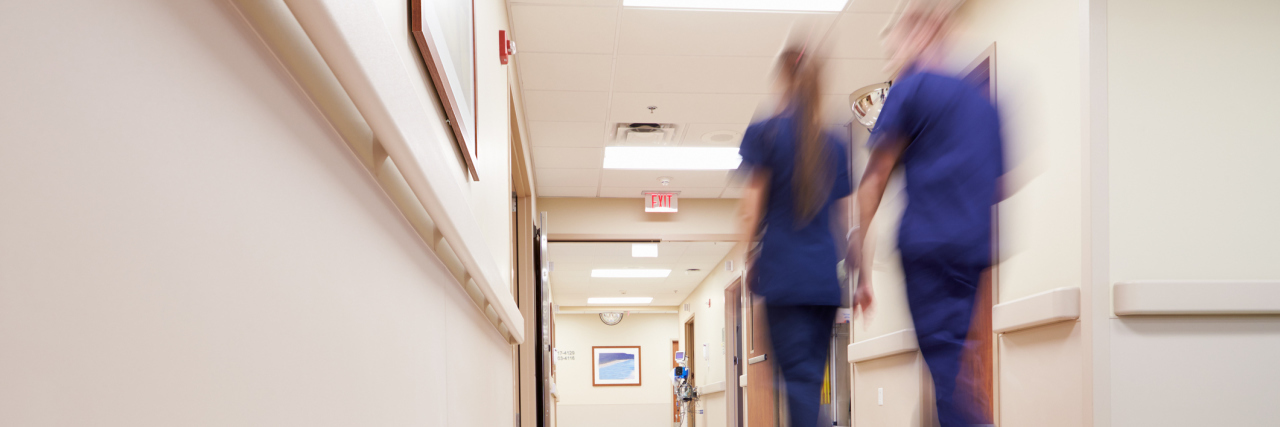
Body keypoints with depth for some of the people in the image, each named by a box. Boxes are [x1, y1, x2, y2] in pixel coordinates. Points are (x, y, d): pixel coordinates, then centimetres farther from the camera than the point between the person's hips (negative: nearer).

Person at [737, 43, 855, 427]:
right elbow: (845, 215, 13)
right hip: (826, 277, 4)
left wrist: (746, 257, 4)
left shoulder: (765, 132, 0)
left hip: (784, 269, -4)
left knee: (798, 373, -7)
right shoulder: (835, 145, 12)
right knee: (813, 373, 11)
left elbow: (753, 202, -3)